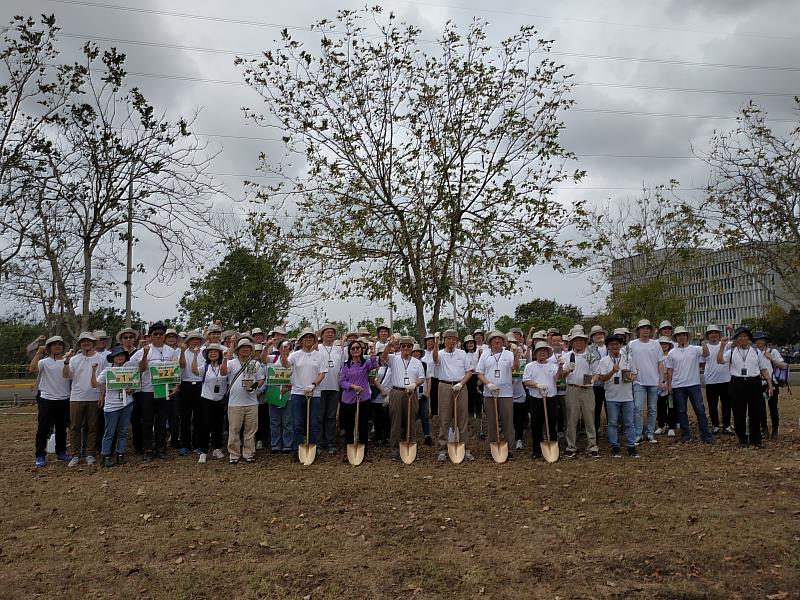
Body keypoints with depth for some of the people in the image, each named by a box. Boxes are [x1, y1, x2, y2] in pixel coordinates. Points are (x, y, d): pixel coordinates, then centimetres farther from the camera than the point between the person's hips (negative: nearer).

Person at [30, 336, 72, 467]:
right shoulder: (45, 362, -3)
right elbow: (32, 369, -22)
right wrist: (38, 353, -26)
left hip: (64, 400, 3)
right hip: (47, 400, -3)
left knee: (62, 428, 14)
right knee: (43, 429, 2)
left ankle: (61, 452, 26)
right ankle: (40, 456, 10)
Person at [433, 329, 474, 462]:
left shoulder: (462, 353, 10)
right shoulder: (441, 354, 3)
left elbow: (469, 371, 9)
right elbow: (435, 357, -23)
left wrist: (461, 383, -7)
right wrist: (436, 345, -43)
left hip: (460, 387, 2)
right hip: (445, 387, -2)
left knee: (463, 418, 3)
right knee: (444, 419, 2)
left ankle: (465, 449, 10)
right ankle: (443, 449, 8)